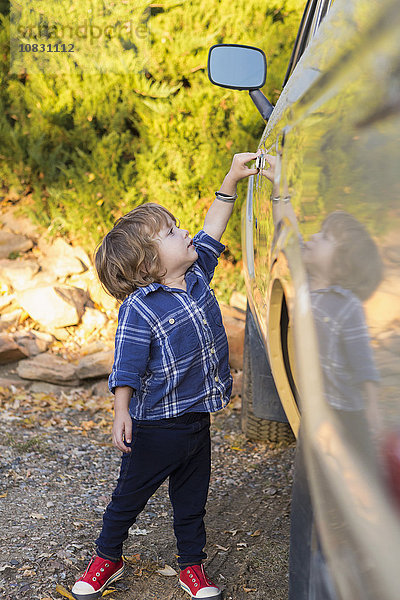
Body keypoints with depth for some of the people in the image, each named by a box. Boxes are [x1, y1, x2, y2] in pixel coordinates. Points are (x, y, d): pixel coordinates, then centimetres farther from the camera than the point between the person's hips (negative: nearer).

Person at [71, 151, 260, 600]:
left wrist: (232, 179, 3)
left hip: (196, 418, 6)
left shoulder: (196, 275, 0)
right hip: (155, 425, -6)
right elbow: (126, 369, -21)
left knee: (192, 497, 18)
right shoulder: (138, 310, -21)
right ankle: (107, 558, 35)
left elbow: (211, 231, 8)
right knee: (130, 495, 13)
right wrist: (121, 414, -29)